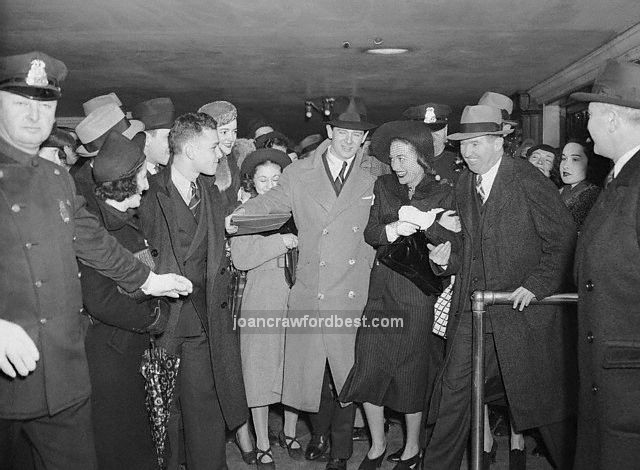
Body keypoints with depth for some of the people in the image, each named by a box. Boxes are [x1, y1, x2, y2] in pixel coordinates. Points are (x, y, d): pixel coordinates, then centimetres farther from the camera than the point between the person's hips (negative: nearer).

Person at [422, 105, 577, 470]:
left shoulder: (528, 180, -10)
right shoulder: (464, 186, 10)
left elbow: (564, 238, -9)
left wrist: (537, 285, -16)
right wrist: (449, 259, -1)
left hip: (525, 307, -5)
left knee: (543, 398, 6)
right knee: (454, 391, 6)